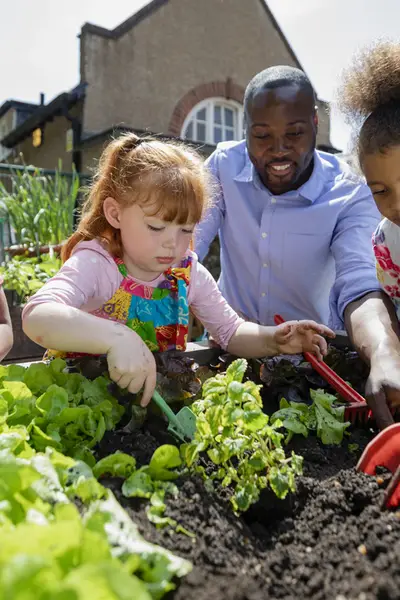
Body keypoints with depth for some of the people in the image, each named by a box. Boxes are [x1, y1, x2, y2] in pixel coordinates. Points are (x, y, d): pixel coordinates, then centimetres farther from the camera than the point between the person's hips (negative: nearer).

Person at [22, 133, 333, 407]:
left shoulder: (187, 271, -4)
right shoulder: (95, 264, -19)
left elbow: (231, 332, 4)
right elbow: (37, 316, -36)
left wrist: (272, 340, -17)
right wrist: (116, 337, -50)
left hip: (162, 395, 4)